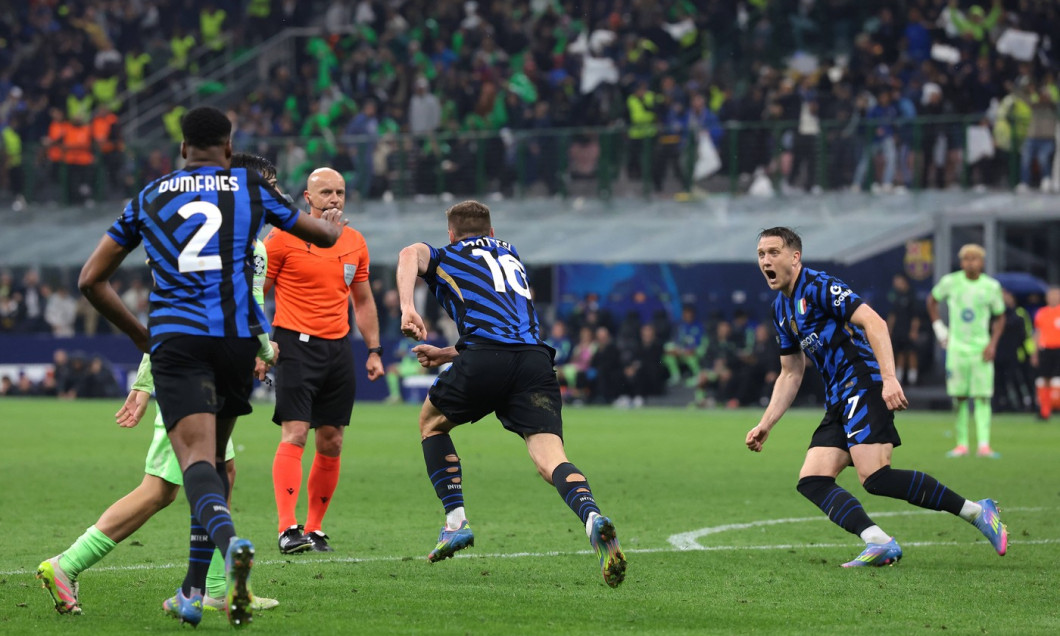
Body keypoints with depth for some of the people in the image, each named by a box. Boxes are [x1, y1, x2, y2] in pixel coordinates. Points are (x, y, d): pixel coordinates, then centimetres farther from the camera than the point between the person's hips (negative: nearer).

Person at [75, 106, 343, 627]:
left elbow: (91, 280, 16)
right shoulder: (251, 187, 13)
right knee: (215, 457, 16)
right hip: (238, 336, 1)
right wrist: (332, 224, 53)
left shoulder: (148, 197, 15)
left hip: (176, 339, -1)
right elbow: (322, 236, 28)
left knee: (196, 456, -16)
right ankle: (192, 593, 15)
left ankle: (229, 539, -47)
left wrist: (138, 333, 27)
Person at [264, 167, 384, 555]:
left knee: (331, 442, 4)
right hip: (297, 344, -5)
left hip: (339, 347, 5)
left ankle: (315, 530, 12)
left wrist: (374, 351, 15)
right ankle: (288, 530, -18)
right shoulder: (283, 238, -4)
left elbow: (363, 301, 21)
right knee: (294, 435, -14)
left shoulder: (355, 242, 12)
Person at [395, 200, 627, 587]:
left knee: (431, 422, 25)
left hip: (484, 359, -3)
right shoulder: (510, 255, 38)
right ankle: (591, 516, -41)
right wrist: (446, 354, 50)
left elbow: (410, 254, -2)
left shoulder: (444, 257, 24)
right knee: (550, 458, -11)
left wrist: (407, 308, -13)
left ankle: (456, 522, 15)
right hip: (535, 357, 3)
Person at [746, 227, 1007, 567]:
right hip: (839, 400, 10)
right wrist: (765, 425, 19)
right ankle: (880, 543, -20)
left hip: (865, 385, -10)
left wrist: (889, 378, -30)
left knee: (875, 477, -23)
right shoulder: (781, 309, 19)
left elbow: (873, 321, -19)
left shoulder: (818, 287, -8)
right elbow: (791, 375, 27)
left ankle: (977, 512, -15)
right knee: (811, 482, -6)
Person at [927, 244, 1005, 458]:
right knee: (959, 397, 0)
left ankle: (984, 445, -12)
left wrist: (993, 344, -3)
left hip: (981, 348, 0)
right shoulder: (950, 282, -2)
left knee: (982, 397, -8)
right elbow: (932, 299, 16)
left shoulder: (991, 286, -2)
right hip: (956, 345, 1)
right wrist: (938, 327, 8)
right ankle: (962, 444, 8)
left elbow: (1000, 317, 9)